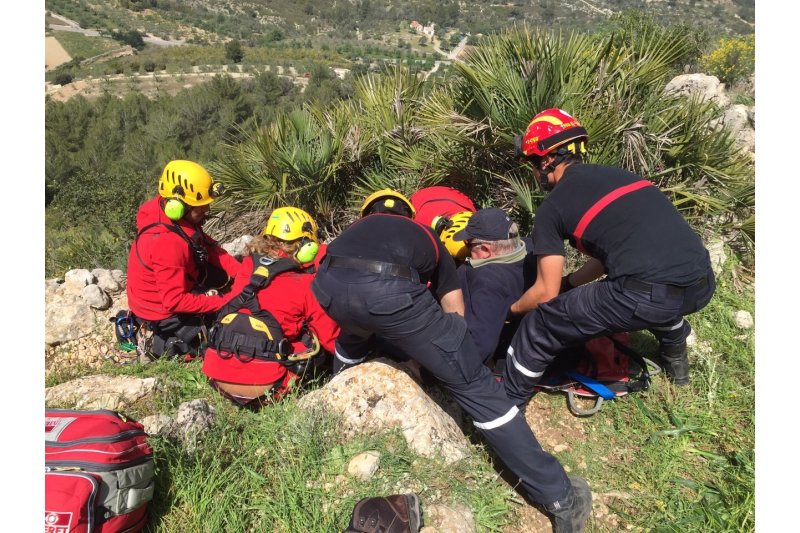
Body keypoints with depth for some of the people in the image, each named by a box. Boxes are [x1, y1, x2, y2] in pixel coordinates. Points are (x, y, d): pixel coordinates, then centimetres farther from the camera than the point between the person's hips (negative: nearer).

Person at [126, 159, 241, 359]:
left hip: (172, 289, 8)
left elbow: (209, 247, -1)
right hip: (164, 312, -8)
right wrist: (223, 303, -26)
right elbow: (175, 302, -32)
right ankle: (171, 340, 3)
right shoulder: (167, 244, -36)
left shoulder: (177, 216, -12)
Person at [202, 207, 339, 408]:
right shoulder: (307, 285, -6)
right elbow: (333, 340, 0)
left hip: (214, 375, 5)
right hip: (258, 389, -5)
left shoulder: (247, 266, 7)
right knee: (317, 341, 8)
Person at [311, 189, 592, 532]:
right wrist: (429, 349, 51)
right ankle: (558, 495, 15)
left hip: (329, 283, 4)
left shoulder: (358, 226, 41)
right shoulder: (427, 239, 36)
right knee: (473, 384, 9)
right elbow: (455, 316, 33)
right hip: (390, 289, -3)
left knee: (353, 337, 40)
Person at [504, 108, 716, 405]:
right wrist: (568, 284, 38)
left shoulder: (552, 208, 2)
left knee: (541, 326, 10)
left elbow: (546, 293, 8)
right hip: (703, 283, 8)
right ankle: (676, 360, 59)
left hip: (648, 297, -7)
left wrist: (512, 308, 27)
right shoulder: (614, 174, 22)